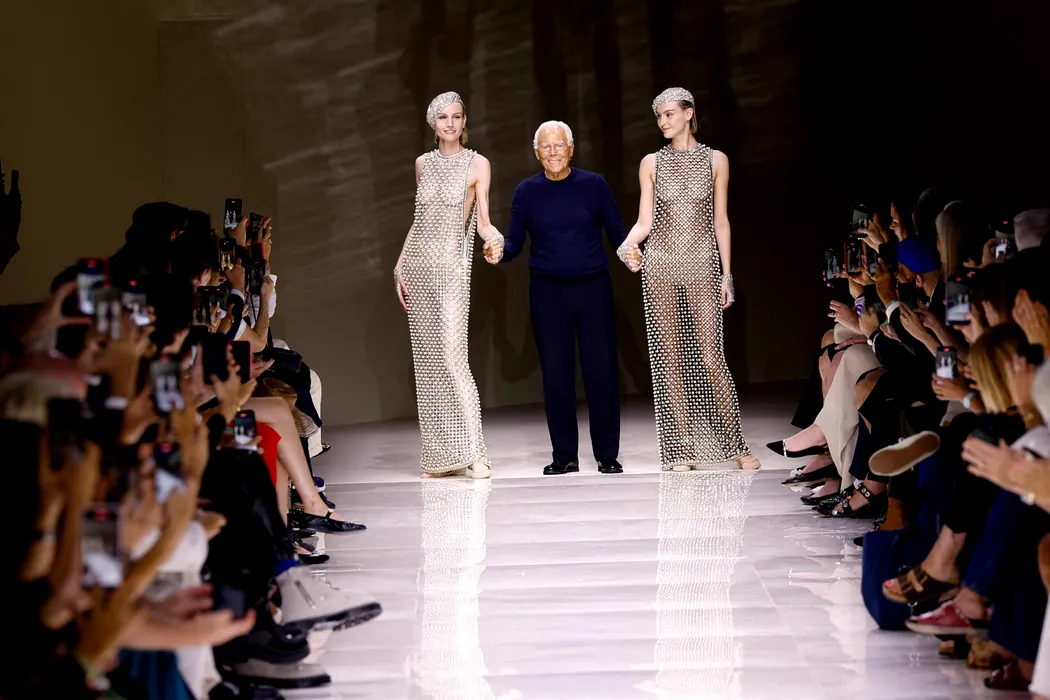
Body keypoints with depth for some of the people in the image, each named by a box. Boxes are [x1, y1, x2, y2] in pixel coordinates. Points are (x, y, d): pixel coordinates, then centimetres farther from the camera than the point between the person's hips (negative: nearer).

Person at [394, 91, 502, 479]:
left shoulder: (477, 164, 0)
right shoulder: (423, 163, 13)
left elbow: (482, 222, -6)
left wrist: (496, 239, -28)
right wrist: (400, 266, 12)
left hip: (451, 267, -5)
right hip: (417, 266, 5)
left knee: (451, 355, -16)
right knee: (427, 358, 3)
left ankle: (471, 453, -15)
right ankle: (439, 455, 7)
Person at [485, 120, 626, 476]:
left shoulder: (594, 185, 3)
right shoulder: (527, 191, 5)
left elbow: (617, 232, 4)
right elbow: (515, 242, 4)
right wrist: (500, 250, -17)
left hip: (593, 288, -1)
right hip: (547, 292, 1)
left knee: (601, 372, -2)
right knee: (556, 375, 3)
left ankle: (608, 456, 8)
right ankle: (564, 456, 12)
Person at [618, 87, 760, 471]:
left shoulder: (715, 160, 7)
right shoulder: (651, 163, 9)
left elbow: (720, 220, 7)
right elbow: (645, 221, 7)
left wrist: (727, 273, 3)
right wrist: (627, 244, -14)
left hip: (702, 266, -1)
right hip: (661, 265, 2)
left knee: (710, 356, -7)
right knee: (669, 357, 0)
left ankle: (736, 445, 2)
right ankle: (682, 449, 5)